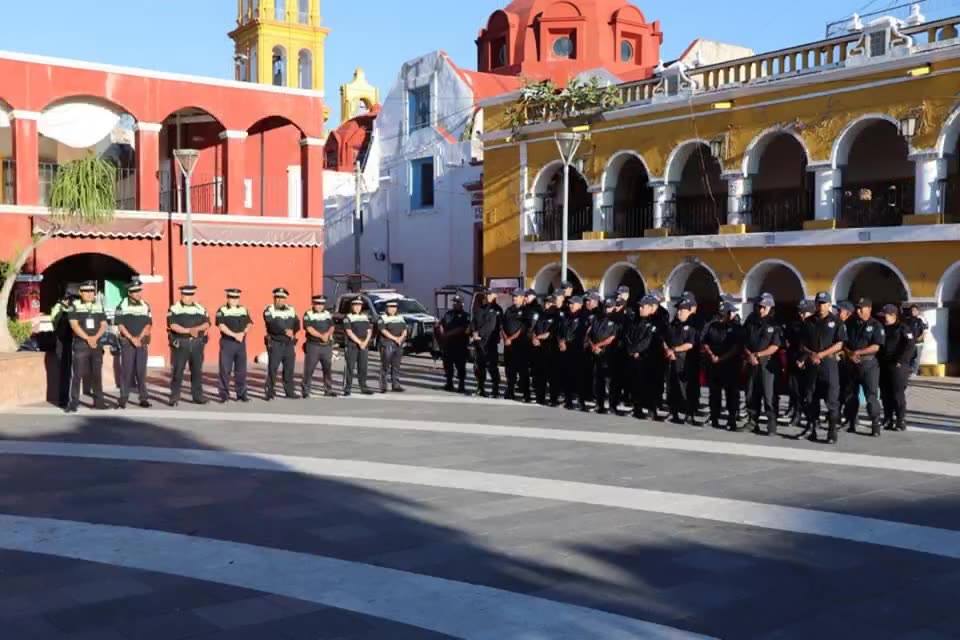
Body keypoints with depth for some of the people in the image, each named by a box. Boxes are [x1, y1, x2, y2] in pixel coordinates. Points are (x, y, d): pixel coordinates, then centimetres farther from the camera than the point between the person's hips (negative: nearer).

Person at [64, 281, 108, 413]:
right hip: (80, 345, -4)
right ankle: (73, 402, -5)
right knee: (78, 374, -7)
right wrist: (88, 338, -16)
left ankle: (98, 401, 14)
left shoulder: (99, 306, 12)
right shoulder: (75, 306, 0)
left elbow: (103, 325, 6)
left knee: (97, 374, 8)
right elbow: (74, 325, -9)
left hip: (96, 345, 4)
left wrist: (95, 337, -11)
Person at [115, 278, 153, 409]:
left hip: (142, 342, 2)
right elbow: (120, 324, -4)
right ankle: (123, 398, 0)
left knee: (141, 370, 2)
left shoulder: (145, 306, 9)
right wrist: (132, 338, -13)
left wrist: (139, 338, -9)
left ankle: (143, 398, 3)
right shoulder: (122, 305, 1)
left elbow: (148, 324, 5)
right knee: (126, 370, -3)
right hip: (127, 342, -2)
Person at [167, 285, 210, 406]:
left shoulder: (200, 309, 11)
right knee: (178, 370, -3)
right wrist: (189, 330, -19)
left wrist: (197, 328, -15)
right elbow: (172, 325, -12)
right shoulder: (174, 309, 0)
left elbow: (207, 323, 5)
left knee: (197, 370, 7)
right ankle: (174, 397, 2)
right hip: (180, 344, -3)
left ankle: (198, 395, 16)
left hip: (197, 343, 3)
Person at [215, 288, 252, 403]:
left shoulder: (244, 310, 11)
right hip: (227, 343, -4)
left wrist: (243, 333, -13)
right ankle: (224, 394, 4)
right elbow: (221, 326, -13)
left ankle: (241, 393, 13)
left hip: (241, 343, 4)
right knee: (224, 370, -2)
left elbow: (249, 324, 6)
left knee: (241, 370, 6)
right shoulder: (222, 311, -2)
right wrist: (234, 335, -20)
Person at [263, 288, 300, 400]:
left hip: (289, 344, 4)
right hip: (275, 343, -4)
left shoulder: (291, 310, 14)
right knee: (272, 368, -6)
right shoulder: (269, 310, -2)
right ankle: (270, 392, 0)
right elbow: (272, 325, -18)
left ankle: (290, 391, 16)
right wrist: (285, 331, -29)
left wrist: (292, 332, -13)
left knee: (289, 369, 7)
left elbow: (297, 324, 7)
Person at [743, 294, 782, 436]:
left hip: (768, 362, -5)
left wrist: (758, 355, -13)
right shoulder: (751, 321, 8)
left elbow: (775, 346, -8)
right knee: (751, 394, 9)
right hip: (752, 362, 5)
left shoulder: (774, 323, -4)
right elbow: (744, 341, 11)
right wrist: (749, 355, -7)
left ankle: (772, 426, -5)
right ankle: (752, 422, 19)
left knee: (769, 395, -7)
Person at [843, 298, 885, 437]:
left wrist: (858, 352, -15)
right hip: (851, 364, 5)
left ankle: (875, 425, -5)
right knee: (850, 394, 10)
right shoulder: (850, 323, 10)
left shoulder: (876, 325, -3)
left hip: (868, 364, -5)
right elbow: (843, 343, 9)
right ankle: (851, 423, 20)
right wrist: (849, 354, -9)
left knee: (871, 395, -8)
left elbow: (876, 347, -11)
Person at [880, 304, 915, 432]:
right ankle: (888, 420, 16)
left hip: (898, 367, -7)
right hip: (884, 367, 7)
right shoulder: (883, 329, 16)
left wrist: (900, 361, -18)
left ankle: (901, 422, -1)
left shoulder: (903, 328, -4)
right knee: (885, 395, 8)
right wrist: (879, 361, 8)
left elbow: (909, 346, -14)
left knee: (898, 395, -6)